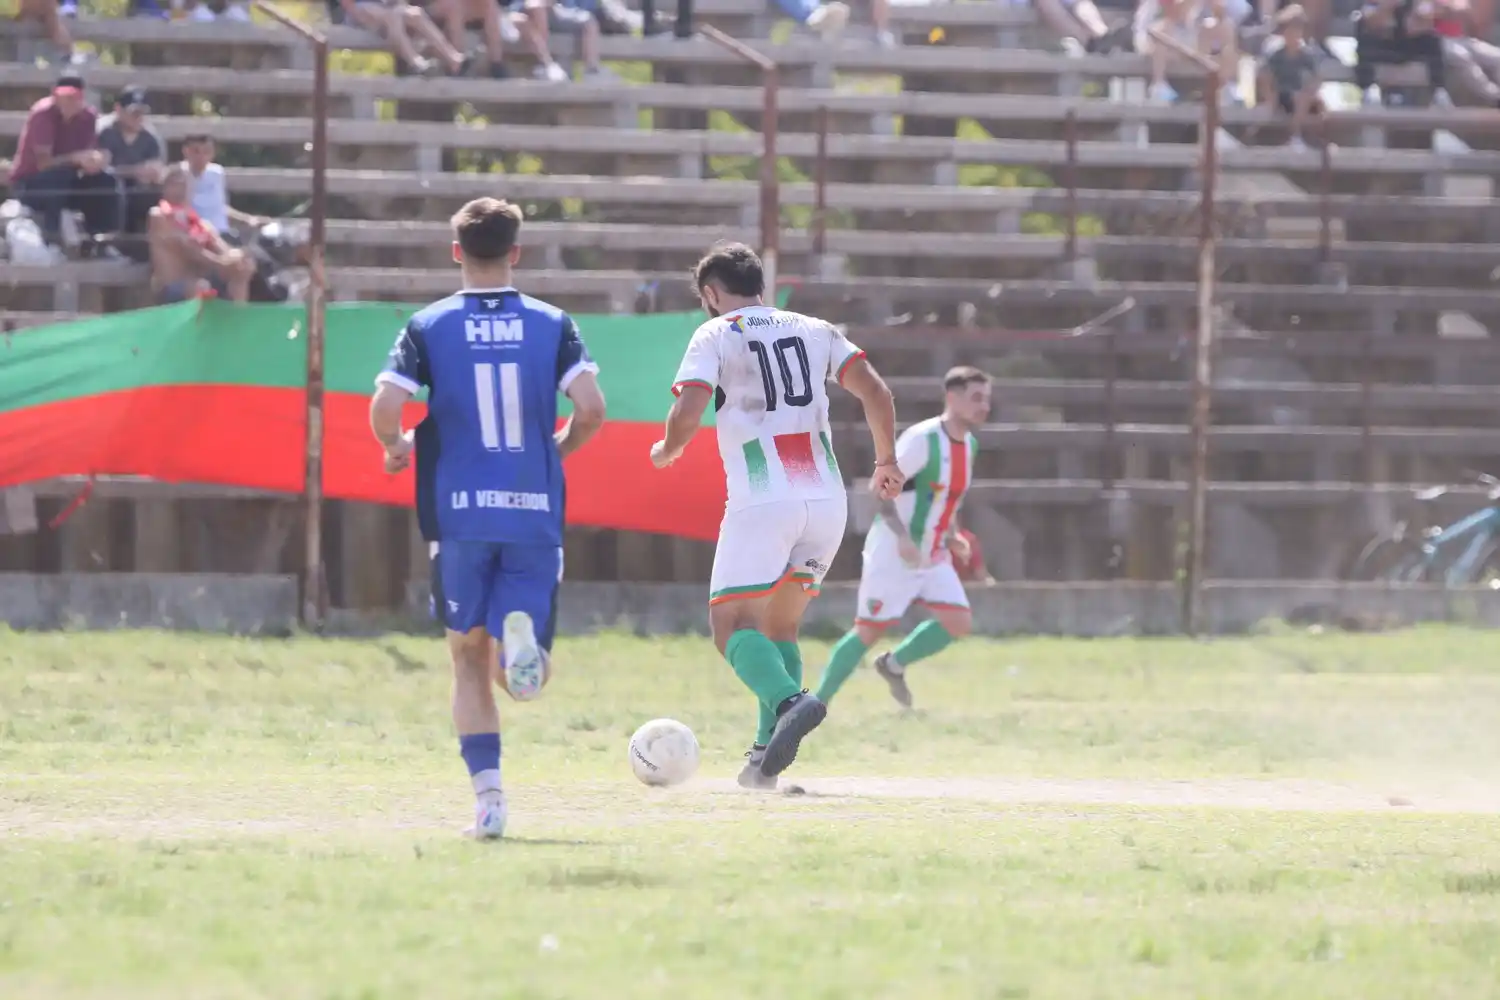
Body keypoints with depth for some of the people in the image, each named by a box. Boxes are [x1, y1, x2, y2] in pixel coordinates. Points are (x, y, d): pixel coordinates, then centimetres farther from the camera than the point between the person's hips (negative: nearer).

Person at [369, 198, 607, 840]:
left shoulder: (429, 327, 2)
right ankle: (522, 632, -32)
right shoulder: (553, 325, 4)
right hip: (535, 512, 0)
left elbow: (384, 408, -9)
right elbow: (591, 409, -6)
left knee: (470, 660, 15)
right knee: (525, 678, 4)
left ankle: (487, 791, 1)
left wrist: (395, 448, 14)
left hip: (459, 515, 0)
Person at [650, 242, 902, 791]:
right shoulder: (815, 332, 17)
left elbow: (686, 415, -9)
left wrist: (667, 449, 13)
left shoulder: (714, 336, 3)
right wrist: (887, 462, 21)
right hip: (827, 499, 5)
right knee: (780, 624, 19)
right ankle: (768, 753, 8)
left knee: (733, 624, -5)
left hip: (762, 499, -5)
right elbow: (876, 393, 8)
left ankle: (788, 700, -35)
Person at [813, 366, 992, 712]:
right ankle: (814, 704, 7)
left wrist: (952, 536, 8)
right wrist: (902, 536, -32)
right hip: (892, 554, -7)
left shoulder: (968, 444, 8)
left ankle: (894, 665, 17)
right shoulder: (921, 439, -19)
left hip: (933, 558, 7)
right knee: (868, 631, -4)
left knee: (959, 622, -4)